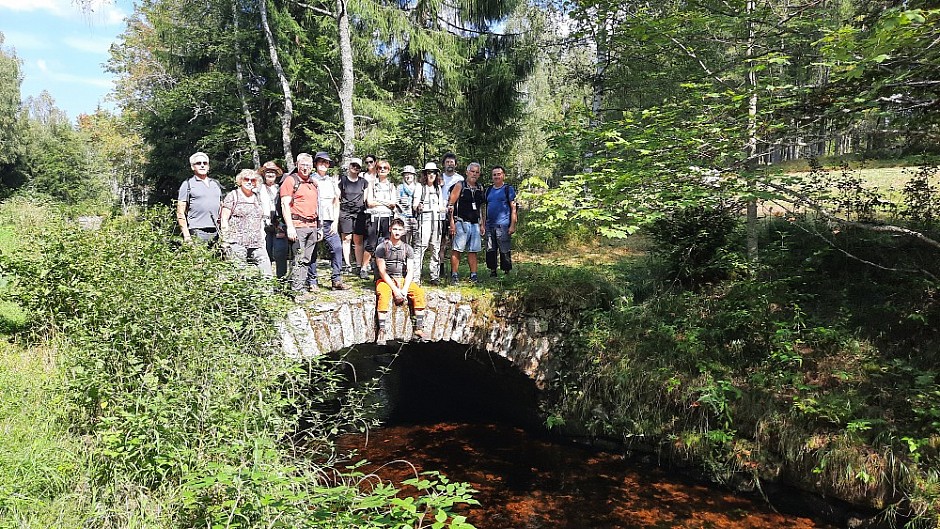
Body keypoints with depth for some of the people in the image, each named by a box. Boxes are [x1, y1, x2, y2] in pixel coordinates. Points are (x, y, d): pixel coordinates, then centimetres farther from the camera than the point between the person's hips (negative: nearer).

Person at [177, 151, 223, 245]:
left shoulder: (216, 184, 20)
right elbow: (180, 213, 0)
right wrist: (186, 236, -9)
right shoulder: (187, 185, 5)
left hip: (216, 232, 4)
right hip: (197, 232, -4)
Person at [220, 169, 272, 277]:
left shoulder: (257, 197, 19)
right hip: (236, 243, -5)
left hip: (257, 244, 5)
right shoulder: (233, 196, 4)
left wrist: (262, 239, 15)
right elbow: (224, 219, 0)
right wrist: (225, 240, -8)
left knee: (267, 272, -6)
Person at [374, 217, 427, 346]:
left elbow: (410, 271, 0)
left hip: (403, 280, 3)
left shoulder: (407, 249, 8)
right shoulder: (382, 247, -3)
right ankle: (381, 330, -35)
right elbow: (382, 272, -9)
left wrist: (404, 290, -16)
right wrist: (395, 289, -19)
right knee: (384, 294, -36)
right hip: (385, 280, -3)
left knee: (419, 292, -23)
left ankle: (419, 330, -22)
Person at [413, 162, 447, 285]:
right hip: (424, 219, -5)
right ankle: (415, 277, -14)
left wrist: (445, 208, 2)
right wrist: (418, 207, -25)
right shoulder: (420, 186, 5)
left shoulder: (438, 188, 20)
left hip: (437, 220, 5)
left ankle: (435, 276, 10)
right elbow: (415, 204, -3)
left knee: (436, 248, 5)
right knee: (421, 247, -13)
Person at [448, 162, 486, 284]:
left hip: (475, 224, 5)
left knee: (473, 251, 6)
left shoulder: (480, 189, 16)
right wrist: (452, 222, -12)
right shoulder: (460, 186, 0)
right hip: (462, 223, -5)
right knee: (457, 250, -6)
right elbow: (451, 204, -5)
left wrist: (482, 225, 15)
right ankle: (454, 275, -2)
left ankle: (473, 275, 10)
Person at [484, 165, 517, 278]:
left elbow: (513, 208, -3)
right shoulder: (489, 190, 16)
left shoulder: (508, 189, 1)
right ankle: (492, 272, 17)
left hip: (503, 226, -5)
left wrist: (512, 225, -10)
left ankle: (506, 272, 4)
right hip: (490, 226, 5)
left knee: (505, 251, -4)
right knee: (490, 250, 7)